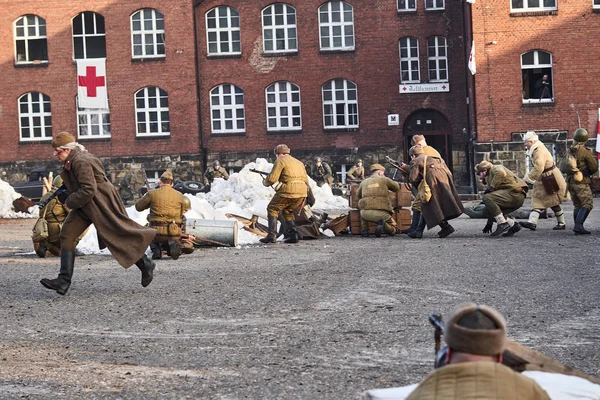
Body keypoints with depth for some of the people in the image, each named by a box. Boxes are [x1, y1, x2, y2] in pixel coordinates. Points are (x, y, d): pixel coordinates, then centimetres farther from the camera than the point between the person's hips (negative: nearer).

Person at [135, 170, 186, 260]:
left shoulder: (152, 193, -3)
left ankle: (156, 249, 5)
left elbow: (138, 206, 9)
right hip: (174, 233, 0)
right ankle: (173, 244, -1)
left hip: (157, 232, 0)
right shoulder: (179, 196, 4)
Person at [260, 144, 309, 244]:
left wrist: (265, 182, 14)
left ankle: (272, 236, -1)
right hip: (302, 192, 7)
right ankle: (293, 235, 12)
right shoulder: (299, 162, 24)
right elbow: (306, 180, 22)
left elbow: (272, 178, -5)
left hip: (288, 192, -7)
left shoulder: (280, 161, 1)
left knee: (272, 209, 8)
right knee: (287, 212, 24)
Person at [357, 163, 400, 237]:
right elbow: (397, 188, 20)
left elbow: (358, 196, 29)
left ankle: (364, 230, 20)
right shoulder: (384, 180, 8)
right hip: (381, 213, -2)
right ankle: (383, 225, -13)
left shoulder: (364, 182, 16)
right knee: (393, 230, 20)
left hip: (366, 213, 2)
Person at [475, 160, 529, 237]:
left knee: (487, 198, -20)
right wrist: (489, 223, 26)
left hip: (515, 194, -10)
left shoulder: (495, 169, 5)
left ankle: (503, 224, -21)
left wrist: (490, 189, -12)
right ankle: (513, 224, 5)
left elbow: (500, 173, -23)